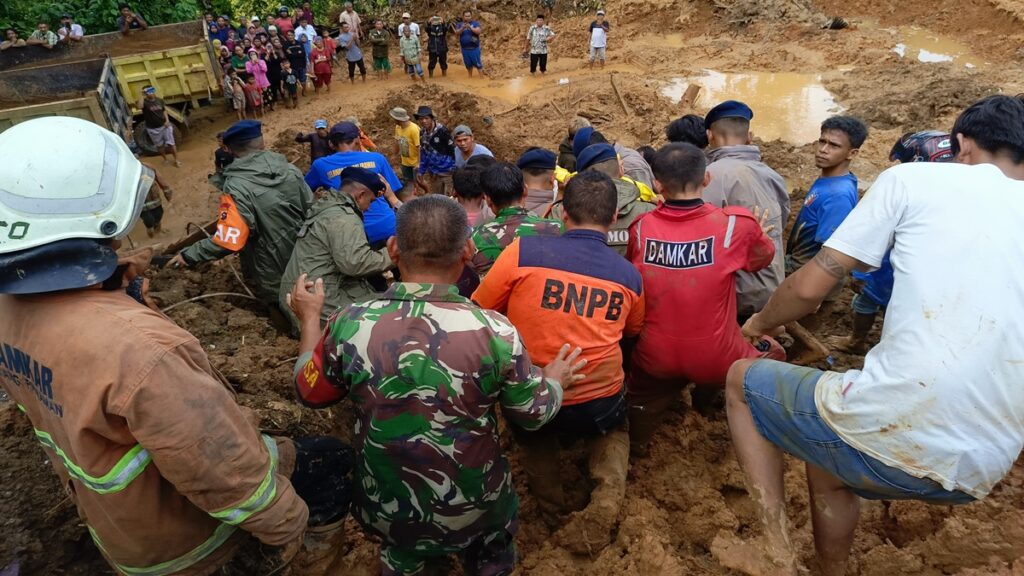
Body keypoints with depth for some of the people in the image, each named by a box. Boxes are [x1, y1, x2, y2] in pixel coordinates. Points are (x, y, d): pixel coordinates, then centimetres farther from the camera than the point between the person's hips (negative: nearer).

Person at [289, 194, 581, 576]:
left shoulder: (350, 324, -23)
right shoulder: (494, 332, -27)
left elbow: (309, 392, -3)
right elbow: (534, 414, -10)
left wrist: (310, 318, 11)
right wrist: (556, 380, 11)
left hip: (388, 510, 1)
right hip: (475, 509, -1)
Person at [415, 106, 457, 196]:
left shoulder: (442, 131, -16)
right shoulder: (423, 133, 5)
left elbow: (453, 150, -13)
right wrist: (421, 171, 15)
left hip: (446, 172, -7)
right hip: (432, 173, 7)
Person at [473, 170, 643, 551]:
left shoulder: (523, 251, -13)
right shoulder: (629, 275, -3)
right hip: (597, 406, 1)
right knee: (612, 429, 35)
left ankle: (550, 501, 19)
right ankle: (605, 499, 11)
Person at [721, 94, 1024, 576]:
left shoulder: (914, 178, 2)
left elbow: (811, 286, -1)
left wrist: (760, 323, 19)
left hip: (892, 425, -6)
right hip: (979, 473, 7)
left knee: (741, 379, 19)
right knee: (827, 464, 34)